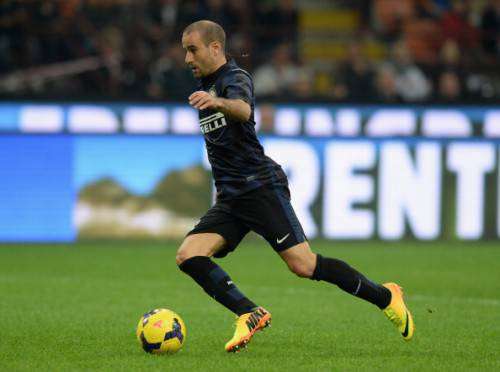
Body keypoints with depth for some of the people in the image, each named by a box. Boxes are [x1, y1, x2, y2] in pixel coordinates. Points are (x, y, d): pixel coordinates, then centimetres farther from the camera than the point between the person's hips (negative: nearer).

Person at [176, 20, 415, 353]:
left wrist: (218, 102, -55)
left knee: (303, 266, -16)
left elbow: (243, 110, -34)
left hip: (260, 186, -8)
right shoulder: (206, 84, 19)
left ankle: (385, 296, 1)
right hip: (230, 199, 8)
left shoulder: (234, 78, -8)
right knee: (188, 256, -14)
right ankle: (250, 315, -18)